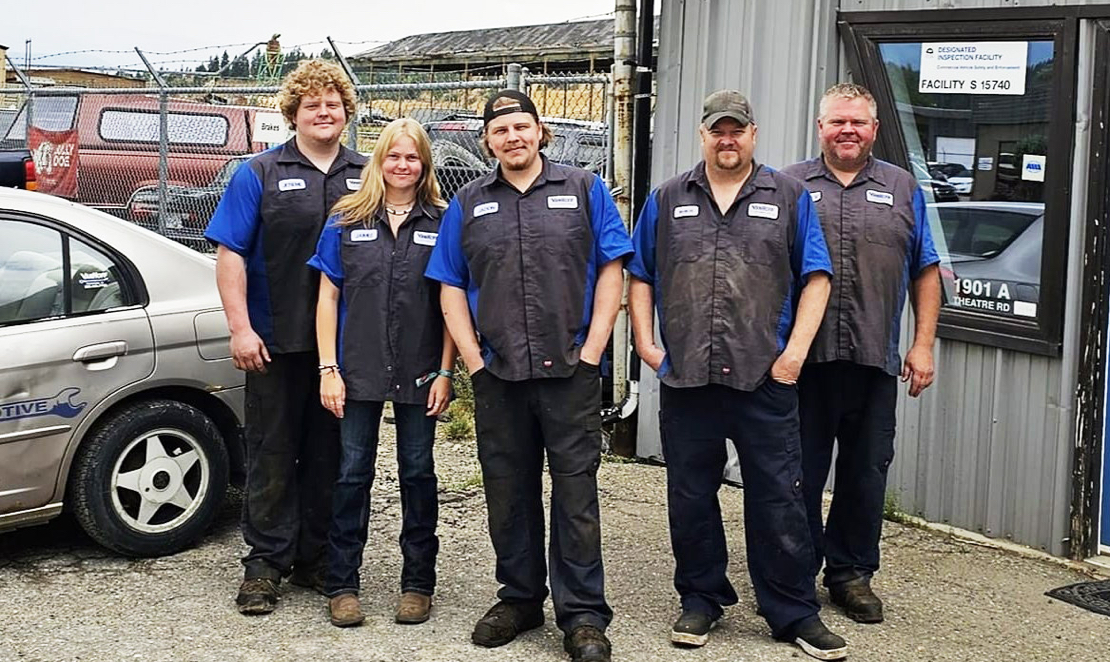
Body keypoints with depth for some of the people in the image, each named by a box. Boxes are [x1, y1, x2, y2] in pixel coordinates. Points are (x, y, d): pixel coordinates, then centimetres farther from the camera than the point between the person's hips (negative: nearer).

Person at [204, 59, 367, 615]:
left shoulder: (366, 178, 9)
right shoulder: (258, 174, 1)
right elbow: (231, 254, -3)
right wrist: (241, 328, -12)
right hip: (275, 342, -2)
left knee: (330, 456, 10)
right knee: (272, 457, 4)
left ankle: (316, 558, 21)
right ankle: (265, 563, 13)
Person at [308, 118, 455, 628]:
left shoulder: (442, 223, 2)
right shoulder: (347, 221, 4)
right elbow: (328, 298, 3)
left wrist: (445, 373, -5)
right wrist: (328, 369, -4)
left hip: (419, 374, 0)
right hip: (358, 370, 0)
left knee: (418, 472, 9)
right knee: (352, 473, 5)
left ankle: (418, 582, 19)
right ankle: (342, 584, 14)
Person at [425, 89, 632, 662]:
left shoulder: (585, 190, 6)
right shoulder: (468, 204, 12)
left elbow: (611, 271, 2)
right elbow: (451, 287, 10)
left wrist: (592, 350, -6)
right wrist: (472, 356, 0)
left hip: (571, 373, -2)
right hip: (497, 376, 3)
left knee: (576, 494, -1)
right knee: (508, 494, 10)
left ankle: (583, 616, 7)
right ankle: (519, 599, 25)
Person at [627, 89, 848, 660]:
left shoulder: (789, 198, 6)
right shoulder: (667, 200, 11)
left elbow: (815, 277, 3)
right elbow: (639, 277, 12)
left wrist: (795, 351, -6)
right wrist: (646, 343, 1)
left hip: (765, 379, -1)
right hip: (684, 378, 2)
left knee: (778, 497, 2)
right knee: (691, 496, 10)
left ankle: (794, 612, 13)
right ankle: (701, 599, 25)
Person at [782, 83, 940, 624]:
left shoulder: (902, 189, 12)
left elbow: (926, 273, 11)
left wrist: (923, 344, 3)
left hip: (875, 358, 2)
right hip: (803, 356, -2)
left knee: (867, 471, 8)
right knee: (799, 471, 4)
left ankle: (851, 573, 22)